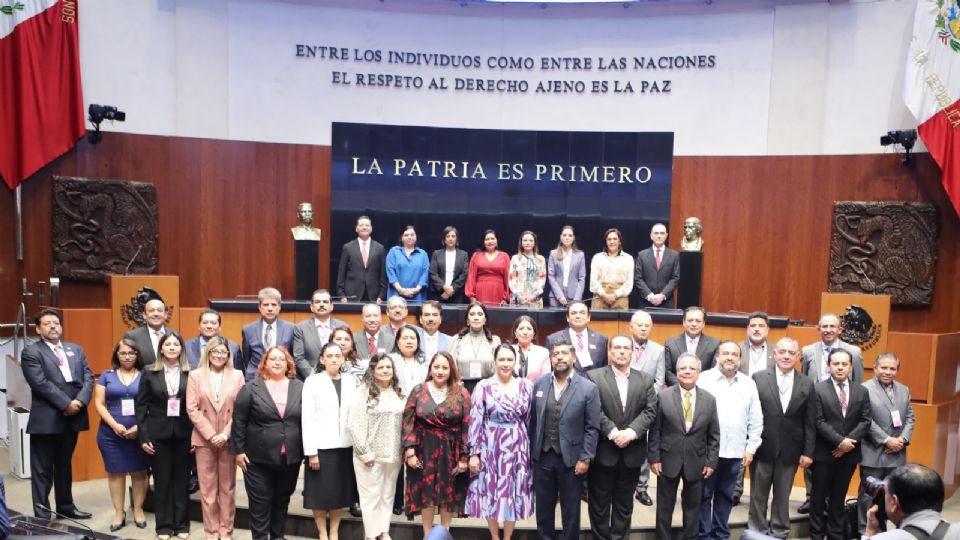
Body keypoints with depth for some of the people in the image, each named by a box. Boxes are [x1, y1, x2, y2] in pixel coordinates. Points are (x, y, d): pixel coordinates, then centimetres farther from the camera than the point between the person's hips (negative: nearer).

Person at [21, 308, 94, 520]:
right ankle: (42, 514, 14)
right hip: (46, 419, -5)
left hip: (73, 418, 5)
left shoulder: (76, 349, 13)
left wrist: (80, 401, -11)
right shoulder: (31, 352, -5)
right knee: (42, 469, 4)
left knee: (64, 465, 18)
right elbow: (40, 383, -16)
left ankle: (66, 506, 29)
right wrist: (66, 404, -18)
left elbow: (88, 378, 6)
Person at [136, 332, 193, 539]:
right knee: (162, 480, 8)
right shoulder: (150, 373, 1)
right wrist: (143, 436, -4)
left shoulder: (191, 373, 0)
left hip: (183, 434, 0)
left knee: (182, 479, 7)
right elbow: (141, 406, 1)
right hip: (158, 434, 0)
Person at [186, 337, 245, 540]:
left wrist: (225, 434, -12)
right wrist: (211, 435, -11)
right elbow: (192, 409, -4)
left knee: (228, 487, 8)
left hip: (228, 439, 0)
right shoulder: (195, 375, 2)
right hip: (204, 439, 0)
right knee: (207, 488, 6)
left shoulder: (237, 375, 2)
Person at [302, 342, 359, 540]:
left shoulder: (351, 381, 6)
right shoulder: (313, 381, -4)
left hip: (345, 446, 3)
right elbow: (307, 418, -7)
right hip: (321, 446, -3)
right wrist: (311, 451, -12)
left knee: (340, 491, 10)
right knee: (320, 492, 5)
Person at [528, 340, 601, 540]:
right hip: (542, 456, 3)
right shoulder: (540, 383, 0)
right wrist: (529, 450, 4)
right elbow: (532, 419, 4)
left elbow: (592, 428, -8)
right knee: (543, 506, 15)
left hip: (571, 458, -2)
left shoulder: (588, 388, -9)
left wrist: (585, 458, -11)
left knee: (570, 509, 12)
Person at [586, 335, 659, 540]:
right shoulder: (594, 376, -3)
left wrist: (631, 432, -15)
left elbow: (650, 410, -2)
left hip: (632, 452, 3)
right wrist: (613, 433, -19)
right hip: (603, 451, -2)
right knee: (599, 504, 9)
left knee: (624, 505, 14)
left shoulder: (646, 379, 7)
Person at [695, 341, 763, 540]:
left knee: (725, 495, 13)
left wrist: (751, 448, 4)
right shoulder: (703, 379, -5)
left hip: (736, 452, 3)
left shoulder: (749, 384, 6)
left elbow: (756, 420, 8)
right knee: (704, 495, 6)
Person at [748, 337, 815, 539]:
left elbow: (809, 422, 3)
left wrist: (808, 452, -1)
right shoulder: (759, 378, -4)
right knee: (758, 496, 10)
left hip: (790, 450, 2)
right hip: (762, 447, -1)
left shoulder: (807, 384, 2)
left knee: (782, 497, 13)